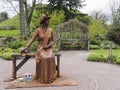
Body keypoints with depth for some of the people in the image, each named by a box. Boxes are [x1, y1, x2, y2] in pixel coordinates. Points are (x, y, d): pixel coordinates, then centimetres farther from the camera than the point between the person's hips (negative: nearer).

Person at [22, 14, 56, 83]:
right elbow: (32, 40, -9)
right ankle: (42, 77, -15)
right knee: (43, 59, -32)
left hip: (49, 49, 2)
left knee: (50, 58, -30)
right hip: (40, 49, -2)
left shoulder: (50, 30, 4)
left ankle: (50, 77, -12)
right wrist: (26, 47, -24)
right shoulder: (38, 30, -3)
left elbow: (53, 41, 8)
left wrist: (48, 45, -12)